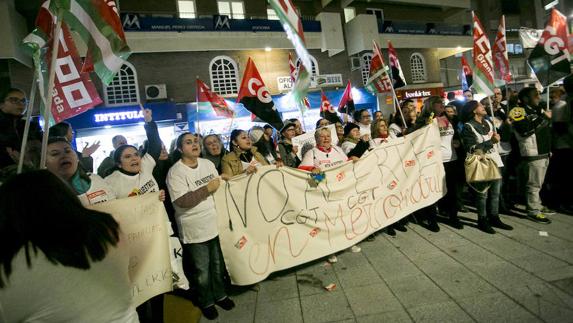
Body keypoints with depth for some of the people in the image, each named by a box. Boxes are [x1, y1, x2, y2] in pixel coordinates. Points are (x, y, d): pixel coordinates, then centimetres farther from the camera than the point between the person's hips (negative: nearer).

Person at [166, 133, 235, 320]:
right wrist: (208, 188, -25)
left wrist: (222, 182, -3)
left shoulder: (208, 164, 4)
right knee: (202, 271, 13)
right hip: (194, 231, -5)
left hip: (215, 224, 6)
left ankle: (220, 295, 43)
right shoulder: (175, 172, -16)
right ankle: (206, 302, 36)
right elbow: (182, 202, -26)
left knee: (218, 265, 21)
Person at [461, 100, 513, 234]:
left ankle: (494, 218, 25)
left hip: (495, 161, 7)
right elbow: (471, 148, -18)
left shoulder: (488, 123, 12)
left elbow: (496, 138, 27)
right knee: (482, 194, 1)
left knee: (495, 193, 12)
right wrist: (491, 141, -16)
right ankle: (482, 221, 13)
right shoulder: (468, 127, -11)